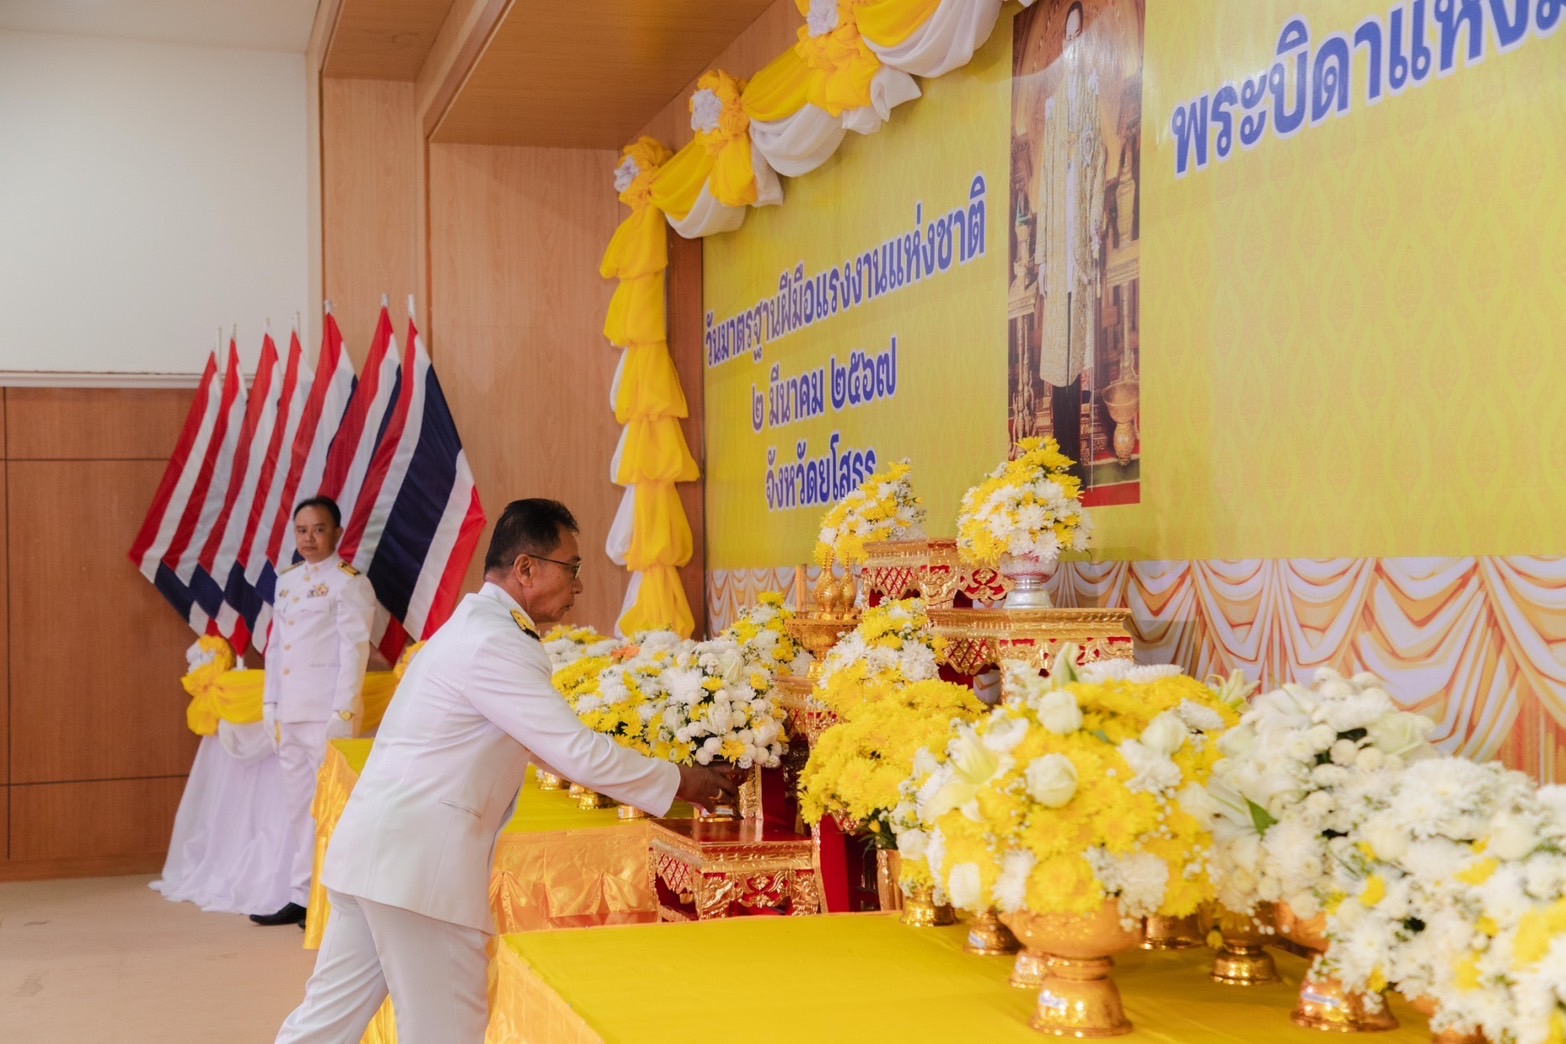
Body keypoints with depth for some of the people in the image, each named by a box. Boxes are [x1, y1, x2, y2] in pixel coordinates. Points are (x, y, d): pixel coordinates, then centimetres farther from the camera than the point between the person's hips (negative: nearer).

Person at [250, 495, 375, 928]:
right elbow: (275, 646, 18)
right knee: (299, 806, 10)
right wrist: (270, 705, 12)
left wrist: (342, 712, -16)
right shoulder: (286, 581, 16)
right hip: (290, 714, 7)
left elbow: (354, 651, -10)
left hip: (326, 712, -7)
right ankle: (301, 897, 16)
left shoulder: (348, 583, -5)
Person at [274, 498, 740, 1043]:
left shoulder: (480, 628, 16)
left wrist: (656, 779, 20)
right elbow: (575, 750, -18)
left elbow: (550, 744, 22)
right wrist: (676, 782, -6)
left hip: (384, 848, 10)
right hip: (418, 860, -10)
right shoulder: (492, 645, -16)